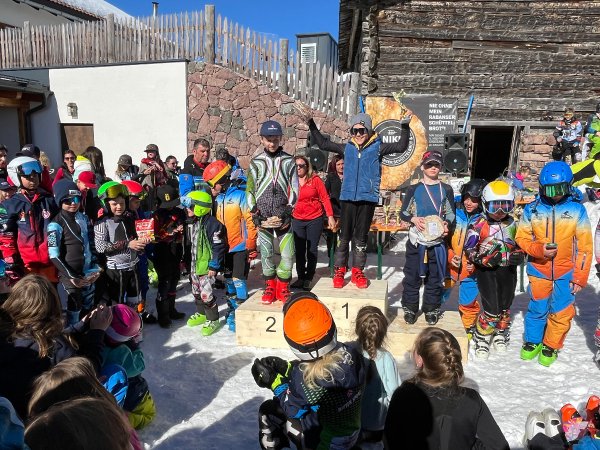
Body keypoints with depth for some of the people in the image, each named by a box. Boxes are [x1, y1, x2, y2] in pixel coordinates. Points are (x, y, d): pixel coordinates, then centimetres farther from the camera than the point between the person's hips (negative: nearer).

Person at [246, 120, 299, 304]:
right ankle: (270, 287, 22)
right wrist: (256, 215, -4)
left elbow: (294, 189, 3)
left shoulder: (288, 161, 5)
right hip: (263, 217, 1)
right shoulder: (256, 162, 6)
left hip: (283, 216, 0)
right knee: (266, 253, 5)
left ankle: (282, 287, 15)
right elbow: (250, 191, 5)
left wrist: (287, 212, -7)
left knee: (288, 254, -3)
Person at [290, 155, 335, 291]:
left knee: (312, 250, 6)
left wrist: (330, 216, -9)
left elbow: (325, 198, -4)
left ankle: (308, 278, 15)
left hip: (315, 220, -2)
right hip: (297, 220, 3)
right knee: (299, 250, 9)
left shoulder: (315, 180, -4)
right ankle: (300, 277, 20)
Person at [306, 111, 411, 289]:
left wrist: (405, 127, -13)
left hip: (368, 198, -1)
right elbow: (323, 144, 17)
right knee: (344, 236, 5)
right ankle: (339, 270, 16)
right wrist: (312, 125, 14)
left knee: (361, 238, 7)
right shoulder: (347, 148, 8)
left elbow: (401, 146, -3)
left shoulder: (377, 147, 2)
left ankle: (357, 271, 19)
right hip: (348, 197, 2)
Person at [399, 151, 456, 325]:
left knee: (435, 278, 8)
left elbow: (451, 213, 9)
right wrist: (414, 219, -14)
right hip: (416, 240, -1)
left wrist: (447, 224, -11)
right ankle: (410, 309, 18)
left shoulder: (446, 190, 6)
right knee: (412, 276, 4)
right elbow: (403, 212, 5)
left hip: (438, 241, 1)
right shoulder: (414, 189, 3)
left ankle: (432, 310, 22)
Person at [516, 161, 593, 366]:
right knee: (537, 308, 9)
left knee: (561, 312, 6)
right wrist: (538, 249, -17)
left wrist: (580, 276, -3)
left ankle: (551, 346, 28)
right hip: (539, 269, 0)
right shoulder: (532, 209, -5)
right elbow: (522, 237, 2)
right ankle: (532, 342, 32)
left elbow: (585, 246, -2)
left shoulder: (577, 210, -6)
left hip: (566, 272, 0)